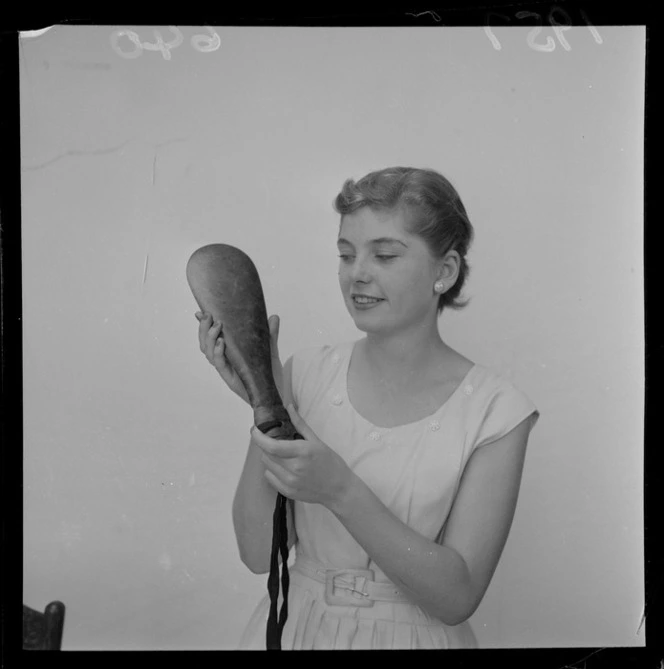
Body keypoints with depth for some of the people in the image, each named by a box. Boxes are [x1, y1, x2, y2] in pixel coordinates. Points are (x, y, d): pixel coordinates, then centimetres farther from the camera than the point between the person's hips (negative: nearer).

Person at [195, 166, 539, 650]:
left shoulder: (495, 410, -14)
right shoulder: (307, 373, -7)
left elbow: (457, 598, -18)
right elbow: (260, 554, -10)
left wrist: (340, 492, -29)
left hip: (415, 635, -1)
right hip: (295, 627, 2)